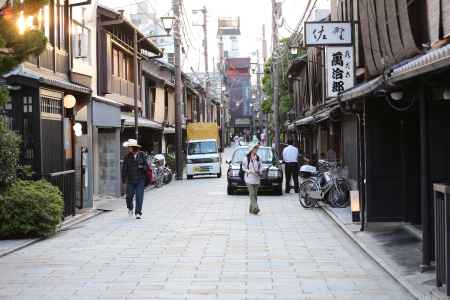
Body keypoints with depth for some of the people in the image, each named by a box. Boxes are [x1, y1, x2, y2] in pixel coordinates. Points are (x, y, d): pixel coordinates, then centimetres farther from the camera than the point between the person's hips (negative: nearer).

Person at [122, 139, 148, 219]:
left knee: (139, 197, -5)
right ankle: (130, 208, 35)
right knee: (129, 196, 6)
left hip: (140, 180, -1)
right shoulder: (127, 157, -1)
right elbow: (124, 169, 0)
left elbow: (146, 166, 4)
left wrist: (142, 167, -17)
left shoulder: (141, 155, 0)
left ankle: (138, 213, 3)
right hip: (130, 180, 1)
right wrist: (124, 179, -4)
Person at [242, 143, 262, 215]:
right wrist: (250, 171, -15)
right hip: (249, 178, -5)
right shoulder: (246, 158, -4)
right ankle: (255, 208, -21)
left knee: (255, 194, 7)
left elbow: (261, 166, 14)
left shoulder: (258, 158, 8)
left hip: (257, 179, 5)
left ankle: (251, 209, 15)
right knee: (252, 193, -13)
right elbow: (243, 167, -2)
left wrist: (259, 171, -6)